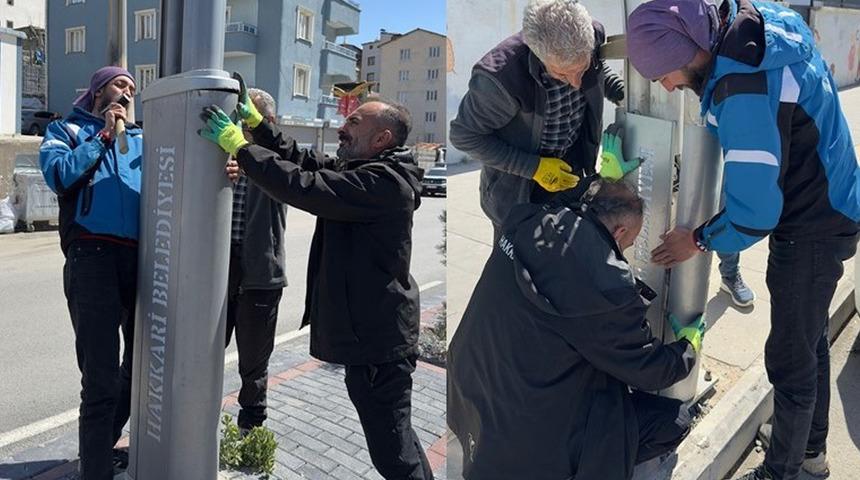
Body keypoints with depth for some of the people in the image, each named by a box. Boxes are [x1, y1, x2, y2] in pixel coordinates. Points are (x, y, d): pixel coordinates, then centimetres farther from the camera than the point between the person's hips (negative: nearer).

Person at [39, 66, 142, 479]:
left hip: (142, 257, 5)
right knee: (101, 378, -7)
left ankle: (101, 445, 36)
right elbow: (58, 174, -6)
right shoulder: (66, 129, 13)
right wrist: (102, 136, -1)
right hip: (93, 256, -5)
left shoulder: (140, 138, 23)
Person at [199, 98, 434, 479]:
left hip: (376, 340, -10)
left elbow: (304, 187, -25)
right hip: (372, 333, 10)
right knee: (396, 439, 23)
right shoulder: (359, 172, 12)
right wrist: (255, 122, 10)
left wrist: (238, 145, -17)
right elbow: (303, 161, 15)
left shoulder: (383, 182, -19)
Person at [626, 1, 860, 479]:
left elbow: (755, 214, -28)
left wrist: (698, 240, -11)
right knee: (810, 340, 23)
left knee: (790, 361, 5)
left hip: (812, 231, -10)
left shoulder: (743, 90, -33)